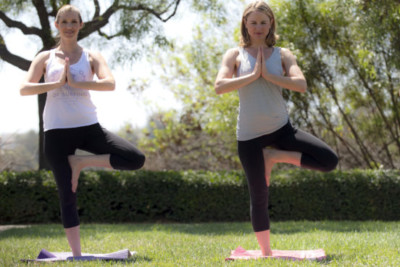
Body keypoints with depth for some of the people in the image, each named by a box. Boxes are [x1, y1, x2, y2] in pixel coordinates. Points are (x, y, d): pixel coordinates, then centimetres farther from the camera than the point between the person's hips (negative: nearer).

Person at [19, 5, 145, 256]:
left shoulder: (91, 57, 7)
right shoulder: (45, 58, 8)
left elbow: (110, 83, -12)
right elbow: (24, 89, -6)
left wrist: (75, 83, -17)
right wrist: (57, 83, -14)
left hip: (88, 126, 1)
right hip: (57, 131, -1)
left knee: (136, 159, -15)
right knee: (68, 196, -3)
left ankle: (81, 162, -2)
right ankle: (76, 254, 5)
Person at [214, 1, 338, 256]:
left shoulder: (282, 55, 4)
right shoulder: (235, 55, 2)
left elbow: (301, 84, -12)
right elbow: (220, 86, -14)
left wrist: (268, 75, -17)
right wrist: (253, 75, -15)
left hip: (281, 128, 2)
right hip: (250, 135, -2)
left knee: (329, 161, -13)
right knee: (259, 198, 1)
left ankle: (274, 156, 1)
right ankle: (266, 252, 15)